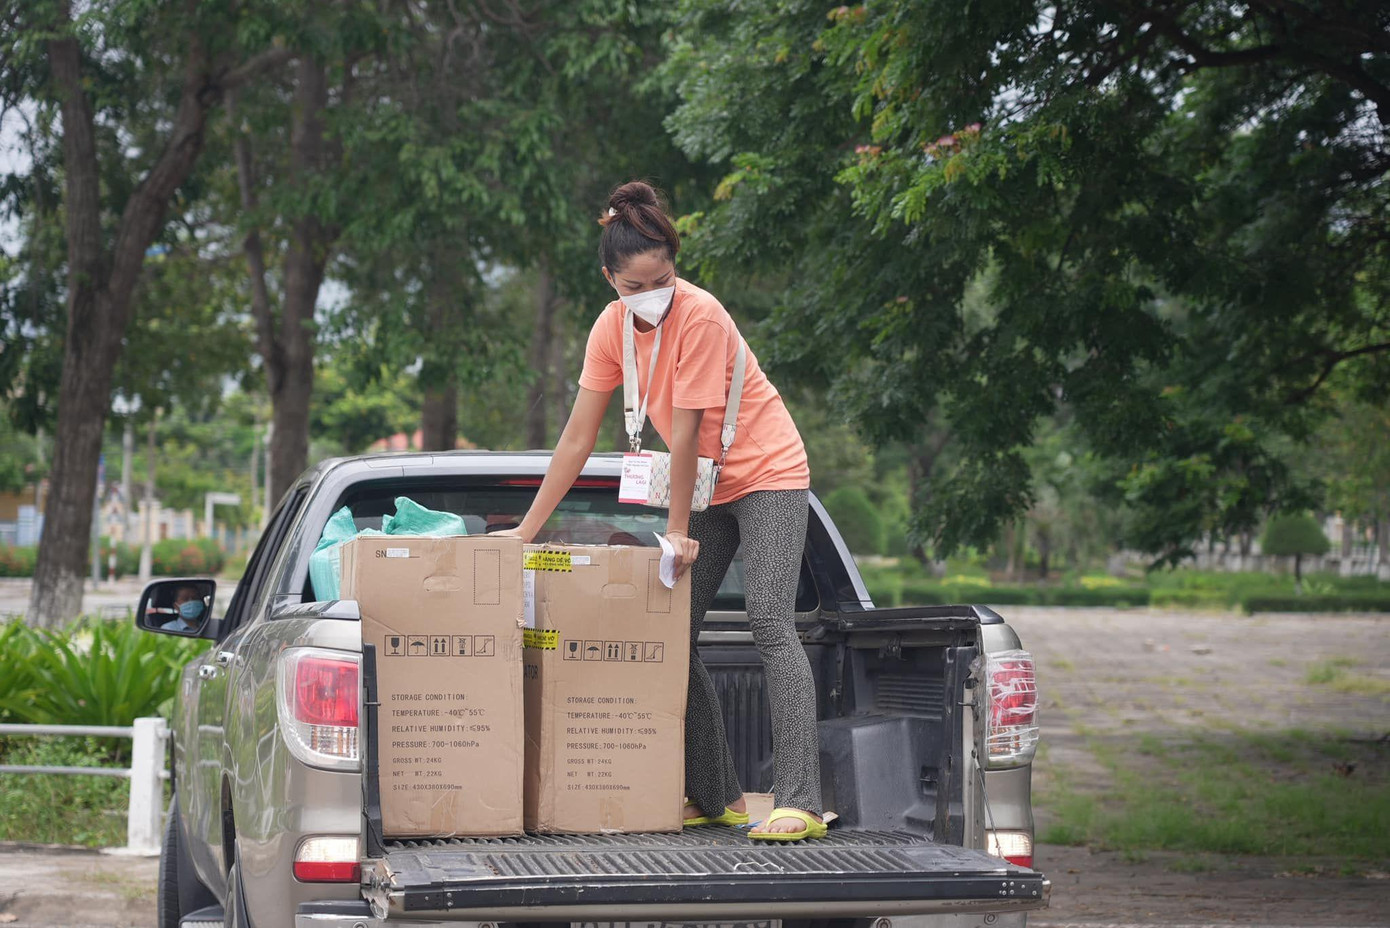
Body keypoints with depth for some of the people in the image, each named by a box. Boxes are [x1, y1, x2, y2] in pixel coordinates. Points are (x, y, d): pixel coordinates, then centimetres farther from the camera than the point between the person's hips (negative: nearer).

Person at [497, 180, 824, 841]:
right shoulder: (613, 327, -5)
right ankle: (717, 797, 8)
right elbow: (577, 438, -2)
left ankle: (800, 802, -26)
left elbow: (686, 434, -22)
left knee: (770, 623, -20)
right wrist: (527, 530, -4)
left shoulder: (700, 317, -24)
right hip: (707, 487, 7)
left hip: (768, 475, -7)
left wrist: (678, 530, -18)